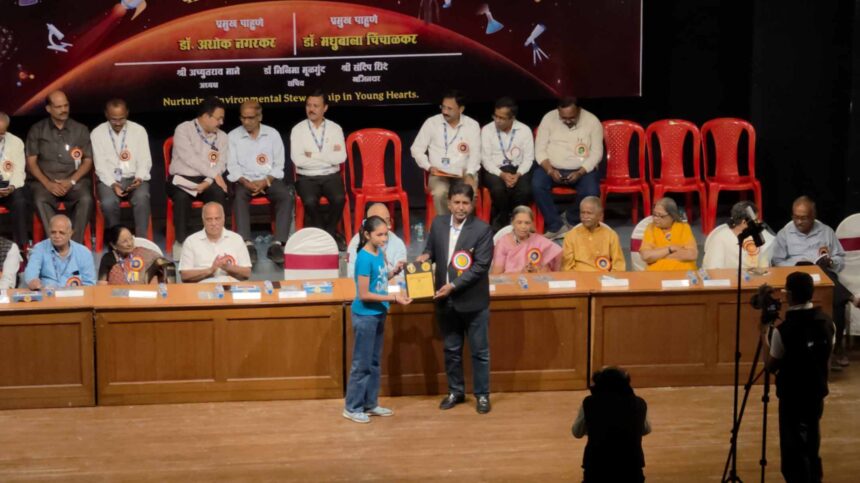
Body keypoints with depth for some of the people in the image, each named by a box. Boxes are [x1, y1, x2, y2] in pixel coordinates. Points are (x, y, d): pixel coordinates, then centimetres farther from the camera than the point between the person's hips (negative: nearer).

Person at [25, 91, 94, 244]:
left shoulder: (80, 130, 10)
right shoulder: (37, 130, 8)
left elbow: (88, 161, 6)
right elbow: (31, 162, 3)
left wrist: (71, 181, -10)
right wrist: (47, 183, -12)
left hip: (75, 180, 0)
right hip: (45, 180, 0)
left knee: (86, 199, -31)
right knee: (40, 200, -33)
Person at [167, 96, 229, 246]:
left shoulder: (222, 137, 10)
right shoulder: (183, 130, -4)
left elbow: (220, 164, -1)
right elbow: (190, 159, -16)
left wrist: (207, 182, -19)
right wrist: (214, 174, -17)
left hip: (207, 180, 3)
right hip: (181, 179, -3)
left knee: (219, 193, -29)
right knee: (182, 196, -35)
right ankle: (181, 241, -25)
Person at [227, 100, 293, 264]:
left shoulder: (272, 134, 9)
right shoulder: (233, 136, 6)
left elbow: (279, 164, 5)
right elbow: (232, 167, 0)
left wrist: (266, 181, -12)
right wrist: (246, 183, -17)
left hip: (269, 180, 1)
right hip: (244, 181, -1)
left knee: (286, 195, -29)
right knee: (239, 196, -34)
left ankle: (277, 244, -36)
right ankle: (247, 245, -43)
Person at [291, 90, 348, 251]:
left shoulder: (335, 128, 5)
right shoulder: (298, 130, 1)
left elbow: (341, 157, -8)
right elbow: (298, 159, -12)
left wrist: (314, 155, -12)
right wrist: (328, 157, -10)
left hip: (331, 176, 1)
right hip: (307, 177, -1)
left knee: (339, 199, -29)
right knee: (310, 201, -31)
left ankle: (328, 232, 0)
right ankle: (331, 234, -5)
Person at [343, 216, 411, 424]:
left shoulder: (379, 253, 4)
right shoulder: (364, 258, -21)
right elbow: (364, 295, -21)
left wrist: (395, 271, 0)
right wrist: (393, 297, -22)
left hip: (378, 314, 8)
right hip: (365, 316, -8)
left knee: (374, 362, 15)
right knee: (362, 363, 0)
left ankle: (370, 404, 24)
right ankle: (352, 407, 10)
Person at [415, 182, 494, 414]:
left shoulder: (482, 229, -13)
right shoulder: (438, 223, 1)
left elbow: (481, 266, -17)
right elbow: (431, 248, 14)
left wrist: (454, 285, -22)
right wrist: (425, 256, -10)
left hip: (473, 301, -4)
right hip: (446, 300, 4)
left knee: (479, 351, 7)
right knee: (451, 350, 16)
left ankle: (482, 395, 19)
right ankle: (455, 391, 30)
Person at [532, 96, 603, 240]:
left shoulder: (592, 121, -5)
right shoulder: (548, 118, -3)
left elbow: (596, 153, -6)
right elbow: (540, 150, -3)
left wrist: (580, 173, -21)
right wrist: (550, 170, -21)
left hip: (582, 169, -1)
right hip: (552, 168, 1)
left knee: (591, 192, -30)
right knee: (537, 185, -29)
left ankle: (571, 221, -1)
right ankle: (557, 226, -17)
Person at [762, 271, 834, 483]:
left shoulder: (783, 330, -23)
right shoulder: (827, 322, -5)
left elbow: (771, 366, -11)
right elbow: (827, 354, 8)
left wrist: (764, 336, -2)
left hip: (792, 398, -6)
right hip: (817, 394, 6)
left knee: (794, 453, 2)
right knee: (811, 447, 21)